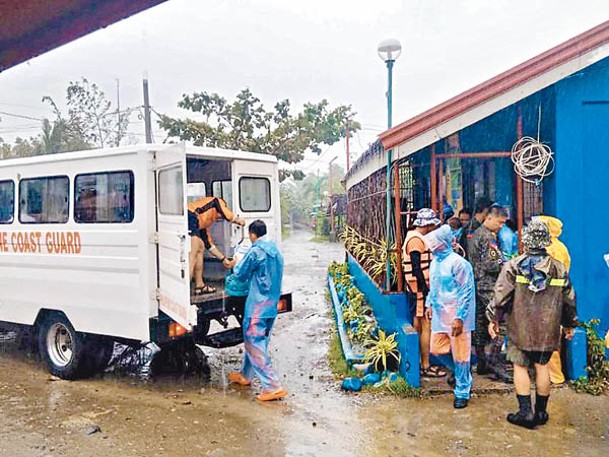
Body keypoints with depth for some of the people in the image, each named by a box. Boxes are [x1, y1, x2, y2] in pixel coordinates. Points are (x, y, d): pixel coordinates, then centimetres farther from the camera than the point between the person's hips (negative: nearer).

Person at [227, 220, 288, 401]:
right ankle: (245, 375, 37)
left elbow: (240, 274, -6)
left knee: (255, 345, -4)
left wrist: (235, 266, 15)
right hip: (272, 305, 9)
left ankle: (273, 387, -6)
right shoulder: (276, 251, 8)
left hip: (258, 306, -9)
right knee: (254, 341, 22)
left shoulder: (256, 252, -17)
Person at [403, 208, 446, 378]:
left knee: (418, 326, 15)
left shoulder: (415, 238, 16)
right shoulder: (416, 240, -16)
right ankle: (425, 367, 1)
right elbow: (417, 269, -22)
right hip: (421, 289, -11)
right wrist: (426, 290, -20)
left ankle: (418, 362, 23)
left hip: (419, 289, 11)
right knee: (426, 326, -5)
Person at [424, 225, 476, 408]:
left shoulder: (458, 263, -18)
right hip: (439, 315, 8)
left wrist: (459, 318, -19)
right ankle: (458, 372, 39)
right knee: (437, 350, 13)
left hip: (456, 317, -8)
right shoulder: (435, 261, 8)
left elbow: (467, 292, -18)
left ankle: (462, 392, 18)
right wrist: (430, 304, 14)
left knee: (460, 355, 2)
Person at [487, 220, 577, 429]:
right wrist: (570, 324, 22)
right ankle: (541, 412, 21)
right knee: (542, 366, 12)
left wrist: (494, 318, 1)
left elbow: (501, 294, -10)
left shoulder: (514, 266, -9)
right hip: (548, 328, 3)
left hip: (520, 327, -3)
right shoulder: (558, 268, 1)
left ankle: (525, 411, 4)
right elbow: (568, 298, 9)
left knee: (520, 366, 6)